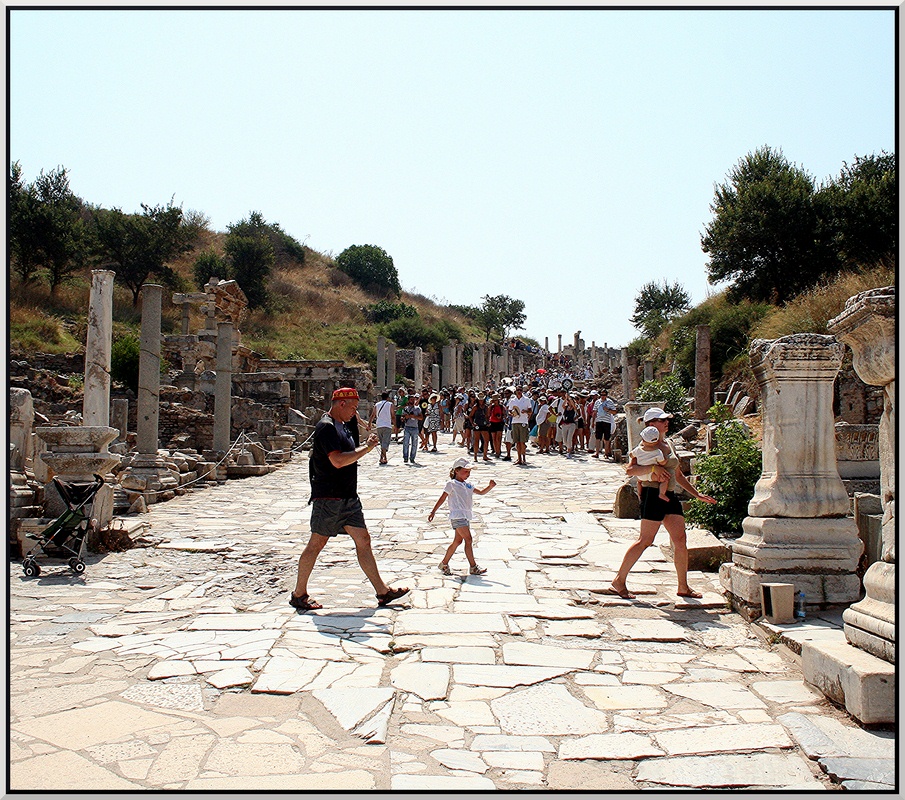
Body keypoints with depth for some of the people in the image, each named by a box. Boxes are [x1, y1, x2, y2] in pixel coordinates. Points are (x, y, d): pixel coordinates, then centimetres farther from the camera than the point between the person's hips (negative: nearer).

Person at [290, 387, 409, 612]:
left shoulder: (344, 425, 16)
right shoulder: (326, 427, -15)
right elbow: (338, 460, -26)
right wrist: (367, 448, -17)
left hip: (348, 496, 9)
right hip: (329, 497, -9)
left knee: (363, 540, 7)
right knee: (317, 543, 1)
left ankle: (382, 592, 10)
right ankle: (298, 594, 13)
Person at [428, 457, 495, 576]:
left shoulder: (468, 485, 20)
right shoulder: (451, 484, -2)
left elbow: (481, 492, 25)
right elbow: (442, 499, -1)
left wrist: (490, 486, 7)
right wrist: (433, 512, -3)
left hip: (466, 516, 8)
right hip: (457, 516, -8)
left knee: (458, 541, 11)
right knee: (468, 539, -13)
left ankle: (444, 564, 22)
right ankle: (473, 567, -11)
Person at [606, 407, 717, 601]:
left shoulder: (668, 445, 18)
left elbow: (678, 475, 25)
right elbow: (629, 470, -15)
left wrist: (697, 494, 23)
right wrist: (652, 468, -24)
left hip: (670, 496, 8)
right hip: (653, 495, -8)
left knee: (680, 540, 4)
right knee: (645, 540, -8)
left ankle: (683, 587, 13)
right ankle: (618, 582, -1)